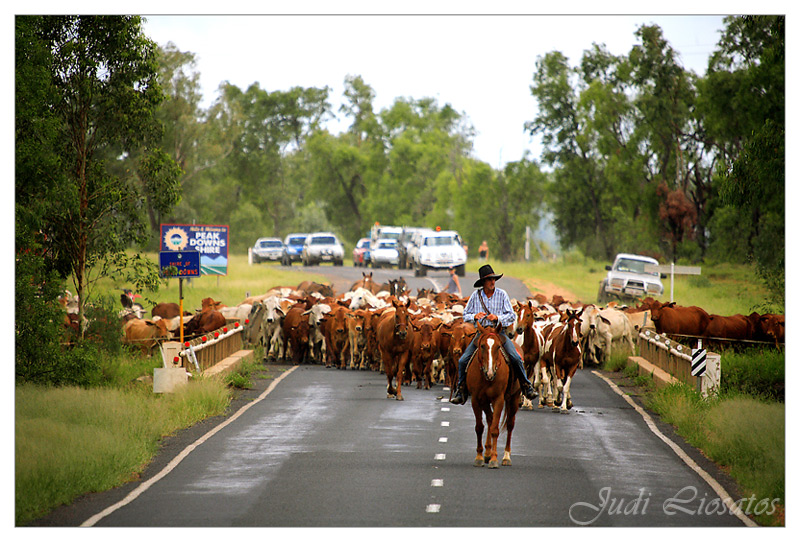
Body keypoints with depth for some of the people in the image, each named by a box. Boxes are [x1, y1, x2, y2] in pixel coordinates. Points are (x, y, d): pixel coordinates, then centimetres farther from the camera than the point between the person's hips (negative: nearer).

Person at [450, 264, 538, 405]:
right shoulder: (476, 295, 3)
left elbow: (511, 316, -2)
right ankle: (461, 392, 3)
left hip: (499, 332, -1)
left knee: (515, 358, -21)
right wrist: (475, 317, -13)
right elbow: (465, 315, 8)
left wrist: (498, 317, -20)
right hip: (481, 332, 1)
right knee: (463, 361, -11)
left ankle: (527, 387, -8)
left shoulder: (502, 294, 0)